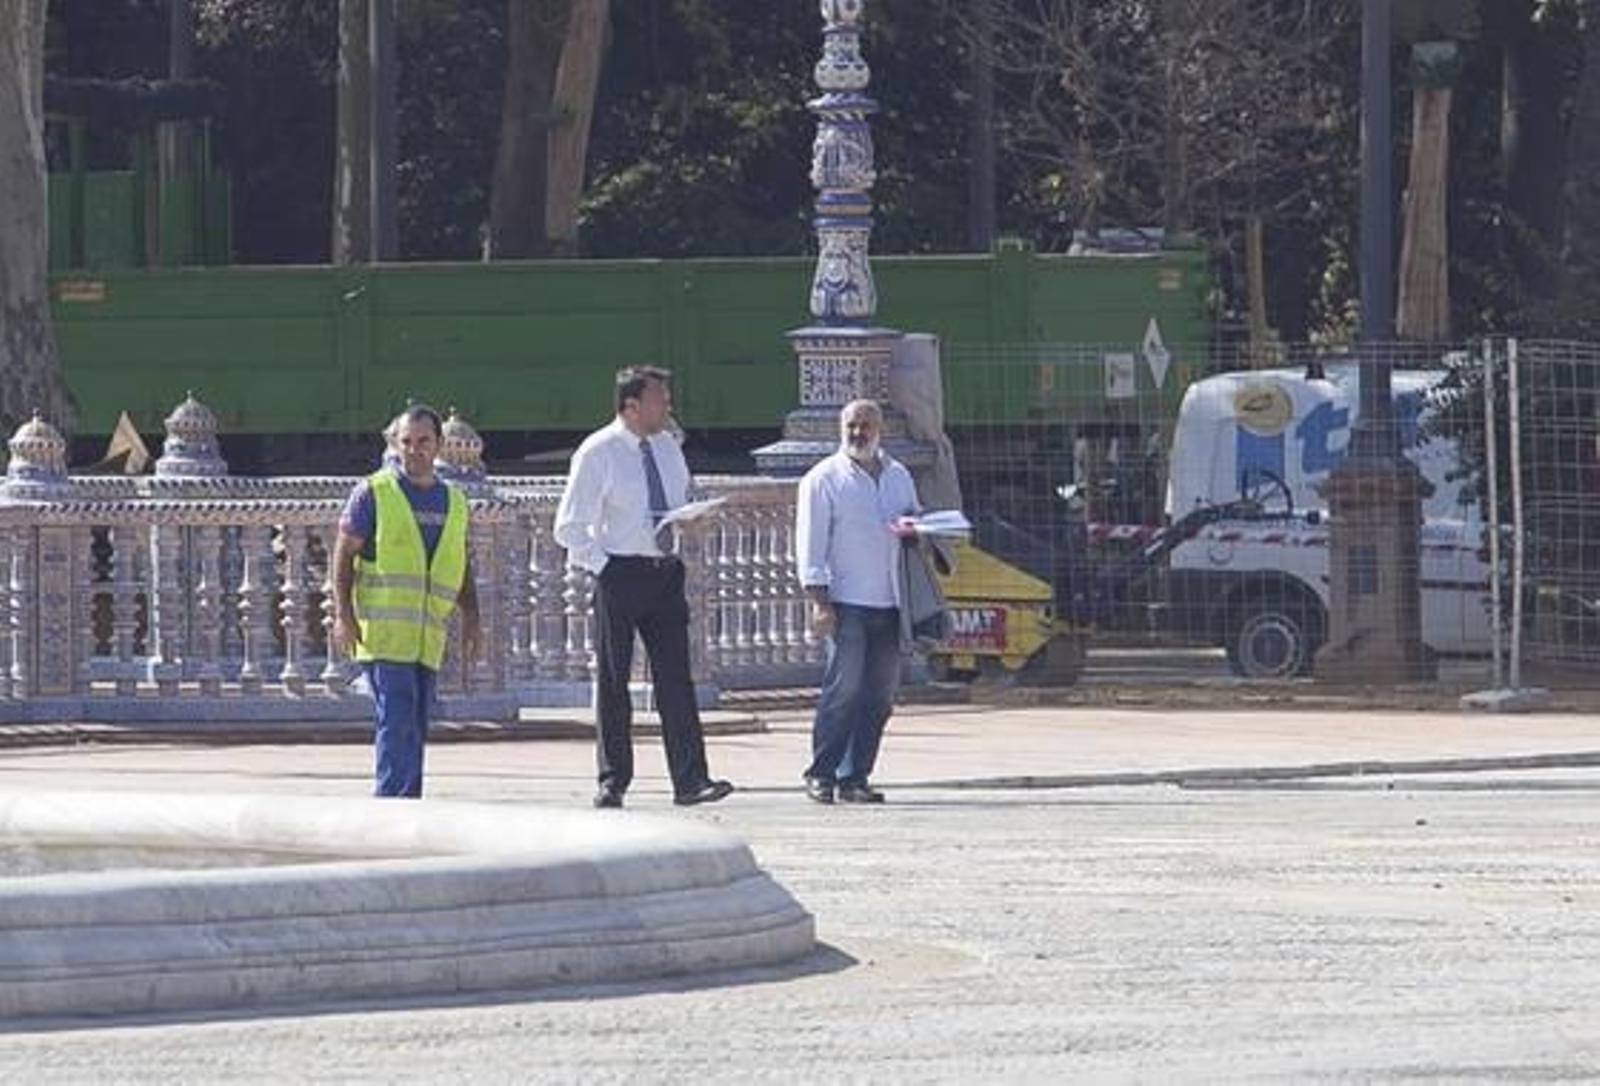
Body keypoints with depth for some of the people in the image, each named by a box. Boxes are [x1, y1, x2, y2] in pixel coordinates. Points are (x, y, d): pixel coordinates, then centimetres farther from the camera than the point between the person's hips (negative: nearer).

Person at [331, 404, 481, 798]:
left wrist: (470, 618, 13)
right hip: (382, 630, -6)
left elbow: (461, 566, 24)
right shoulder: (373, 493, -1)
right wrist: (343, 614, -10)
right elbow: (344, 555, -1)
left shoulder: (453, 501, 15)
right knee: (396, 721, -15)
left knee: (416, 728, 8)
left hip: (429, 638, 6)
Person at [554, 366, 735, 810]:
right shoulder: (597, 454, -8)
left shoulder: (667, 448, 9)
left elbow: (685, 503, 25)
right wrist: (602, 567, -13)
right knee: (612, 679, 3)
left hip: (665, 573, 5)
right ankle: (612, 782, 10)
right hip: (619, 573, -5)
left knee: (675, 676, -2)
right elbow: (569, 528, -8)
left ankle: (690, 780, -6)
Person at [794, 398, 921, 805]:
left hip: (889, 603, 5)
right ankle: (821, 775, -3)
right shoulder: (825, 479, 0)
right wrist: (819, 601, -11)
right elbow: (811, 545, -3)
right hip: (846, 603, -5)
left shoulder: (898, 476, 16)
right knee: (844, 690, -10)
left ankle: (855, 776, 9)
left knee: (880, 695, 4)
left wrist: (913, 530, 1)